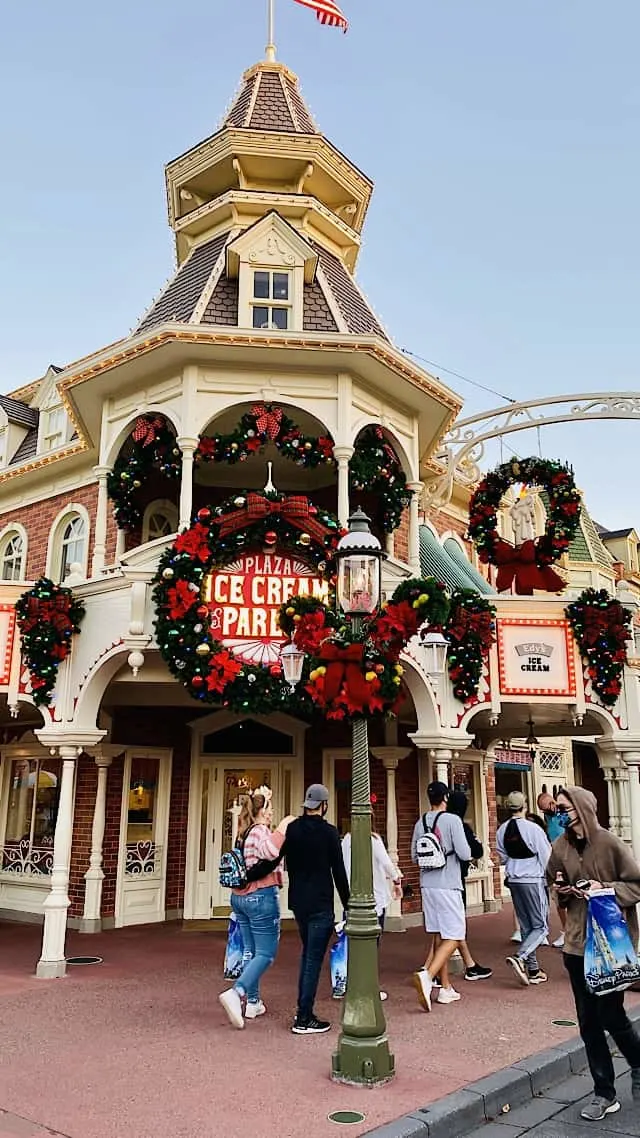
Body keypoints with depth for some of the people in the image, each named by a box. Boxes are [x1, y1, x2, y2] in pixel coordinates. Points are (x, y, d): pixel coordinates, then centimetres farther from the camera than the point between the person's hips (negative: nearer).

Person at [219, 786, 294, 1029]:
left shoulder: (244, 831, 10)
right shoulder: (260, 830, -14)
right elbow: (269, 852, -36)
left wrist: (260, 798, 35)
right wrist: (282, 829, -26)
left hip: (240, 897, 9)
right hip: (261, 897, -9)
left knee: (251, 951, 15)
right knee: (266, 954, -4)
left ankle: (253, 1002, 19)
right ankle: (235, 993, -20)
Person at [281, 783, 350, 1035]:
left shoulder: (291, 829, 2)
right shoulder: (328, 832, -13)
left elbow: (288, 864, 7)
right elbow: (339, 871, -10)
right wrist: (347, 904, -2)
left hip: (297, 902, 6)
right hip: (320, 905, -6)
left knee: (307, 954, 21)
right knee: (314, 958, 1)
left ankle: (302, 1009, 25)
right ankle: (304, 1019, 4)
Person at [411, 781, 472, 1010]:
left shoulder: (421, 823, 6)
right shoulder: (452, 820, -10)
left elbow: (414, 856, 10)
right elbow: (464, 854, -14)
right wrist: (467, 853, 8)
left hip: (427, 885, 6)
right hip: (448, 885, -6)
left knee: (436, 936, 14)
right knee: (452, 937, -2)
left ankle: (446, 987, 21)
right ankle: (427, 975, -21)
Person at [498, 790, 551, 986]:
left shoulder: (502, 830, 1)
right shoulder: (533, 828, -17)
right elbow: (546, 857, -11)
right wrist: (547, 877, 6)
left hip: (513, 881, 6)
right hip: (534, 880, -6)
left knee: (526, 926, 15)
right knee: (541, 926, 2)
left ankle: (533, 970, 19)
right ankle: (519, 957, -16)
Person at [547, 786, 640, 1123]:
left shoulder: (610, 843, -12)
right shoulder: (560, 848, 2)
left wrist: (605, 889, -21)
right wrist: (561, 890, -4)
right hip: (577, 943, 5)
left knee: (611, 1015, 1)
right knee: (589, 1021, 9)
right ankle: (604, 1094, 24)